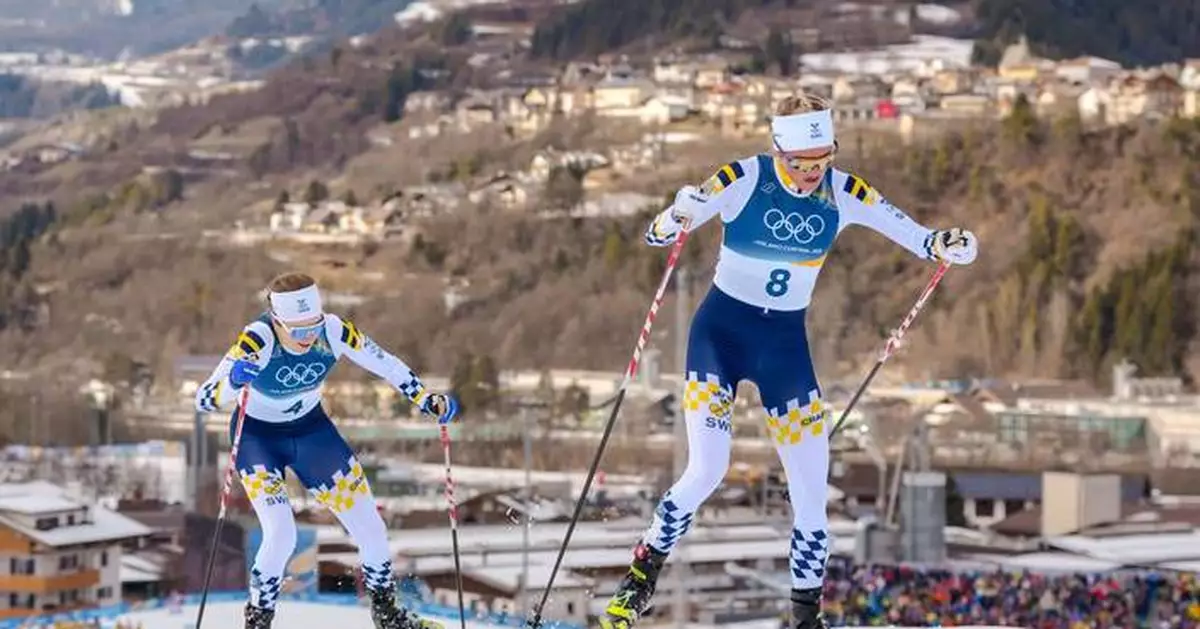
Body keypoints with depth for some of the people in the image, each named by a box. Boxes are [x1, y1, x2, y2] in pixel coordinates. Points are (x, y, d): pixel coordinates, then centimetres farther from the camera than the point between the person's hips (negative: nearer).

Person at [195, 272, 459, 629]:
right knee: (281, 535, -21)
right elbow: (204, 399, -37)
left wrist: (427, 400, -21)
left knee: (369, 526, 3)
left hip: (311, 429, 4)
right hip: (257, 436, -4)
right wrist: (232, 383, -58)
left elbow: (385, 364, -9)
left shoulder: (334, 332, -24)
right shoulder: (258, 341, -34)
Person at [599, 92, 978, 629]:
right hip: (722, 330, -3)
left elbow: (913, 235, -4)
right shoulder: (743, 180, -16)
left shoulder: (844, 193, -7)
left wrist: (946, 244, -27)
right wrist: (674, 219, -40)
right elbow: (658, 235, -16)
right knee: (707, 471, -17)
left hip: (787, 343, 3)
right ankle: (642, 575, 6)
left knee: (812, 495, 0)